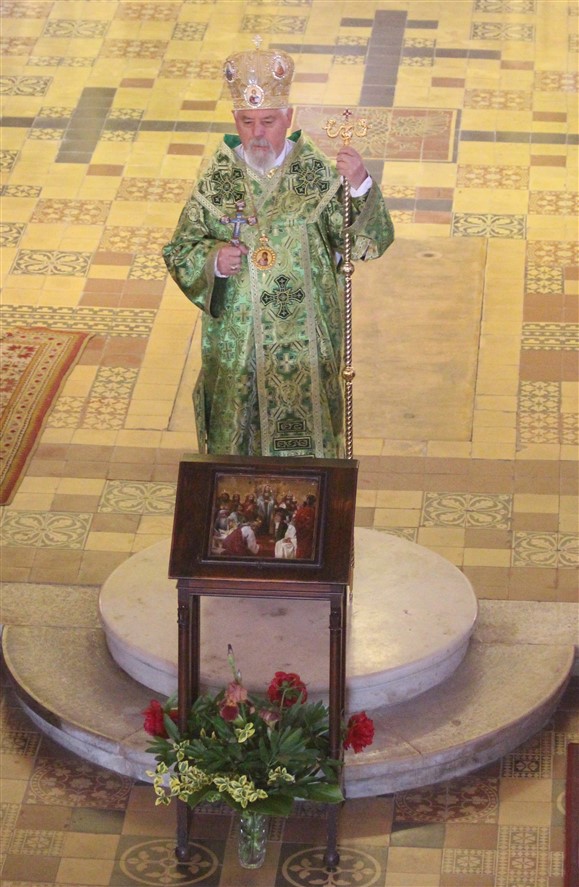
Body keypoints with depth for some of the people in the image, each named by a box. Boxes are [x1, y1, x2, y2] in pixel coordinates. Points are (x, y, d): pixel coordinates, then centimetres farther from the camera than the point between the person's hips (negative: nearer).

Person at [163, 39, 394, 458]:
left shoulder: (318, 173, -8)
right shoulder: (218, 179, -6)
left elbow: (372, 240, -12)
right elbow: (179, 253, 0)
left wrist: (360, 186, -30)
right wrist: (214, 261, -21)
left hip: (304, 343, 0)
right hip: (235, 342, 1)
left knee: (303, 438, 12)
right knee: (235, 438, 13)